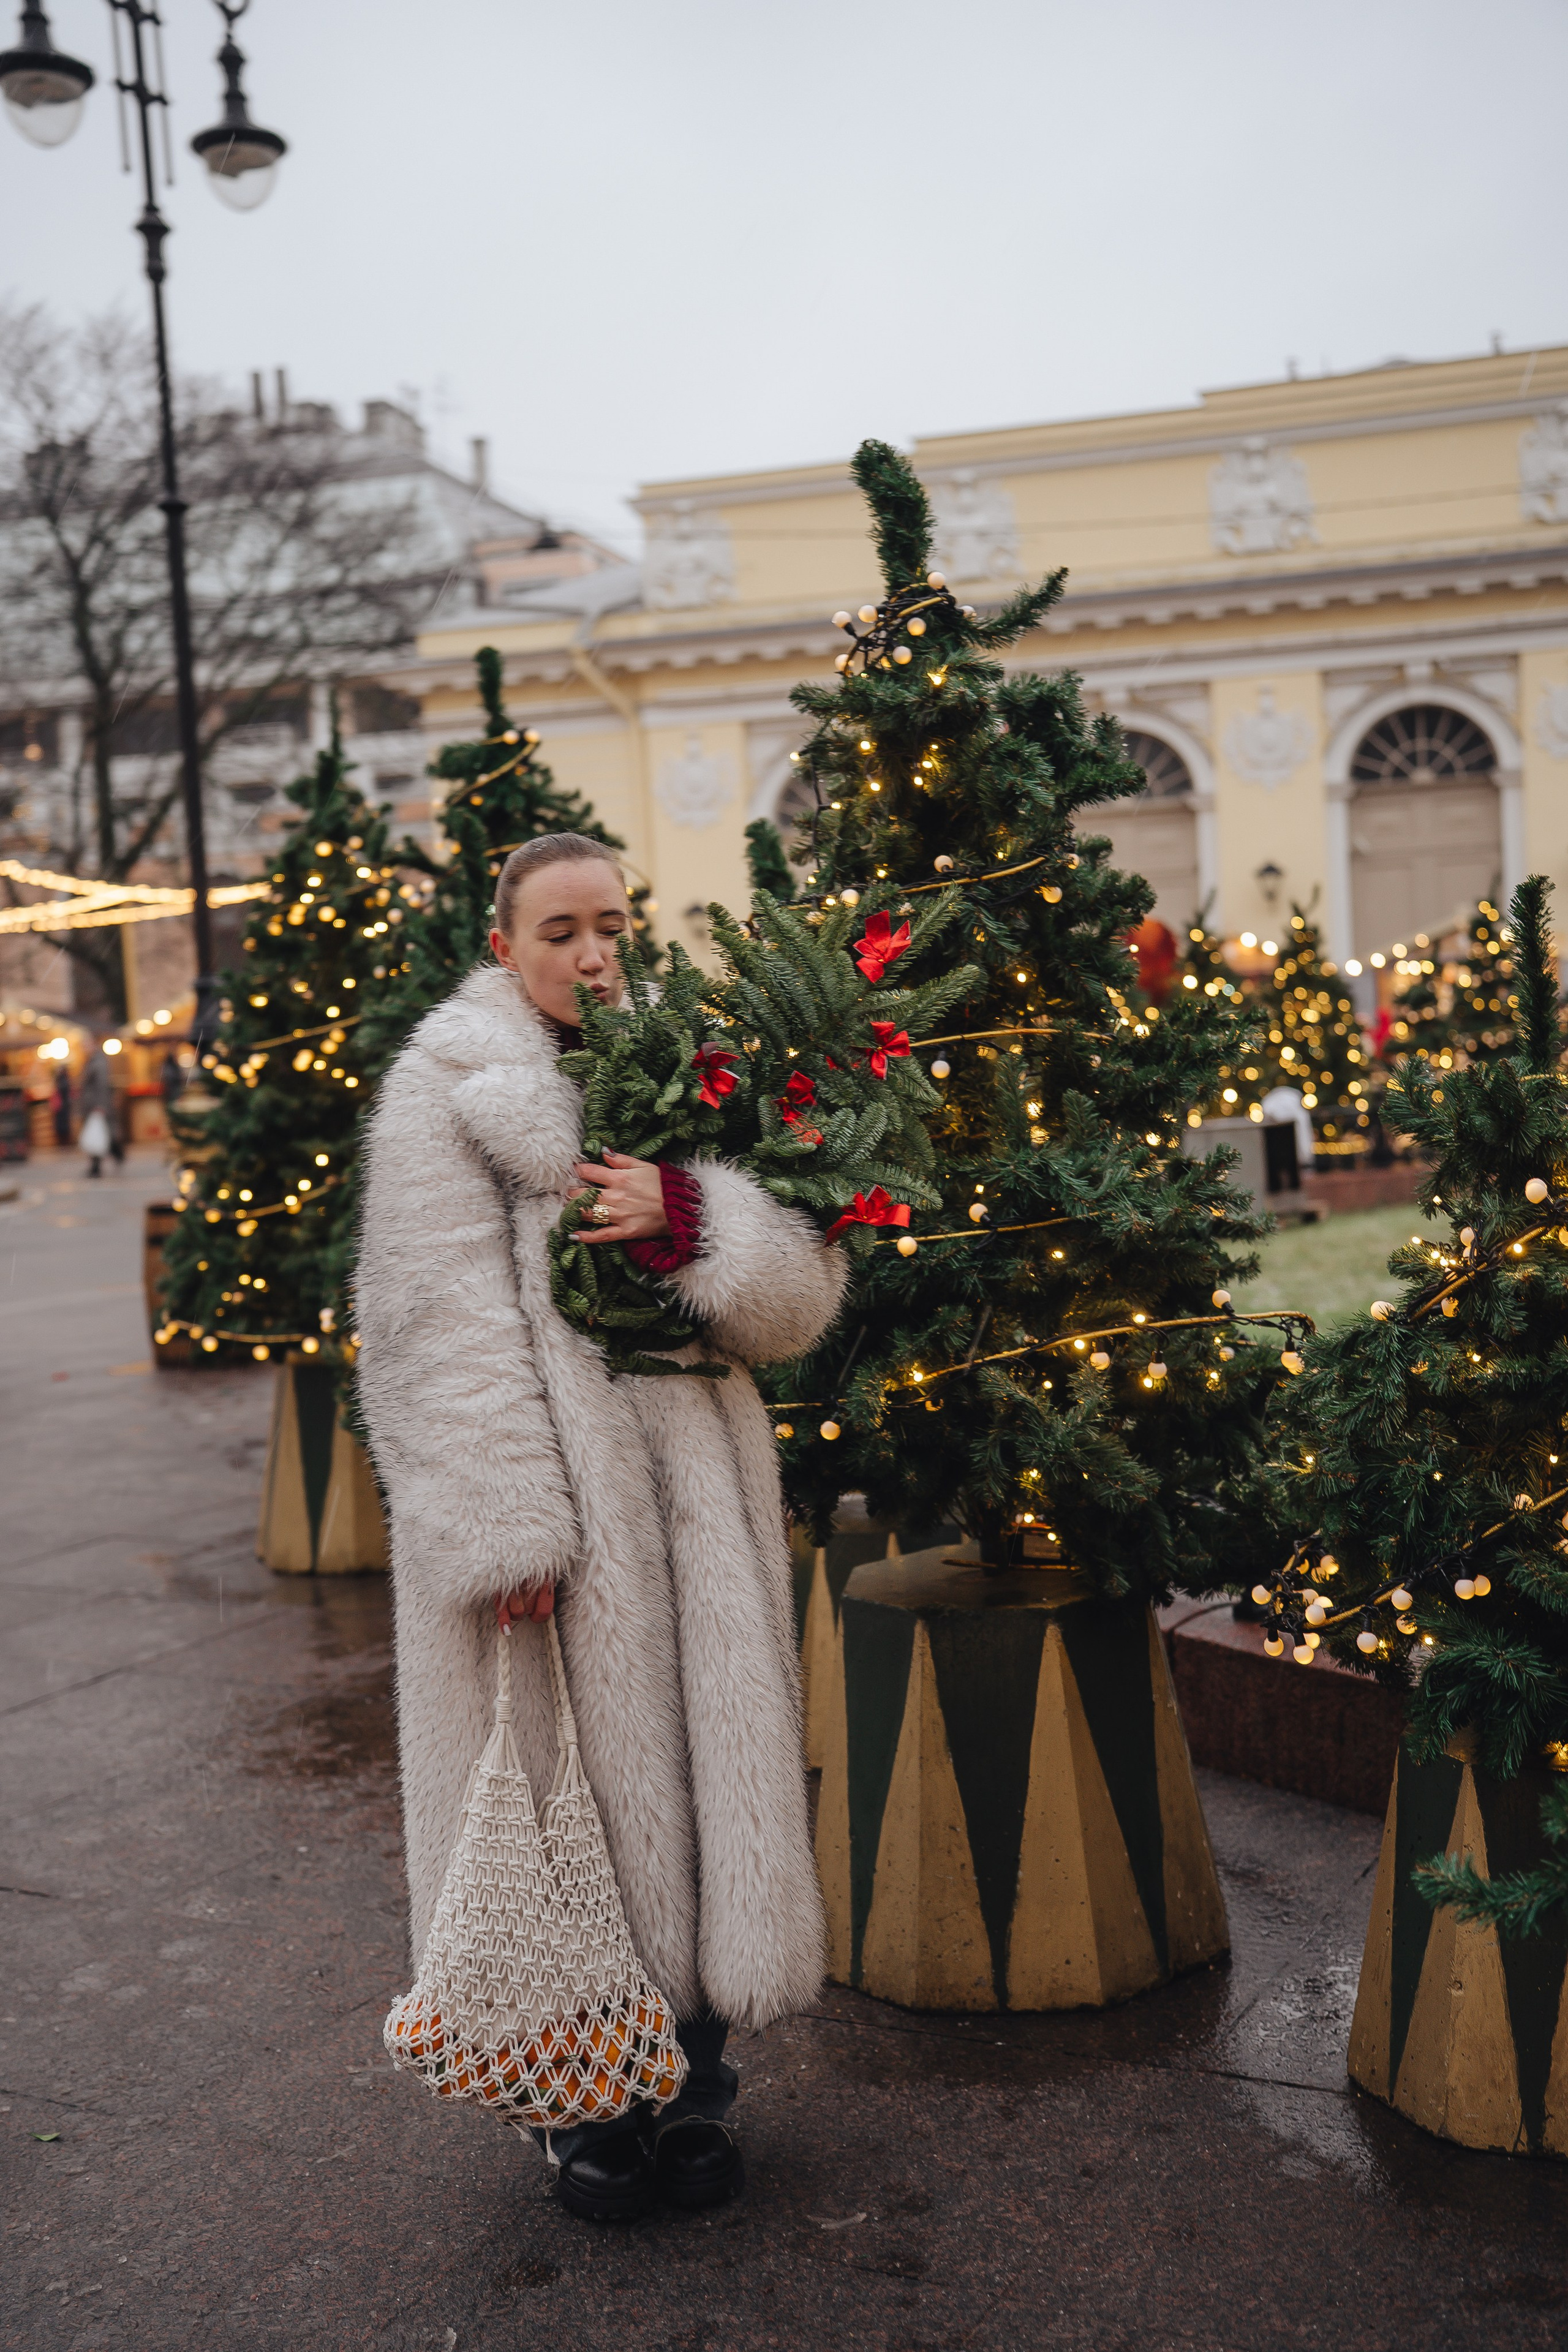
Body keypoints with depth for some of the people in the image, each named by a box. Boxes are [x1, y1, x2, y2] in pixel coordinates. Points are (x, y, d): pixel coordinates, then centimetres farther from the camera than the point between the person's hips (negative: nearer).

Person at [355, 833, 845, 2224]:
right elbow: (450, 1330, -9)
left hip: (693, 1494, 4)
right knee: (577, 1781, 1)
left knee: (707, 1763, 7)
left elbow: (801, 1293, 4)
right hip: (550, 1496, -4)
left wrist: (687, 1219, -15)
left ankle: (696, 2083, 25)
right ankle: (591, 2106, 20)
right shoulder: (446, 1091, 0)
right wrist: (509, 1525, -16)